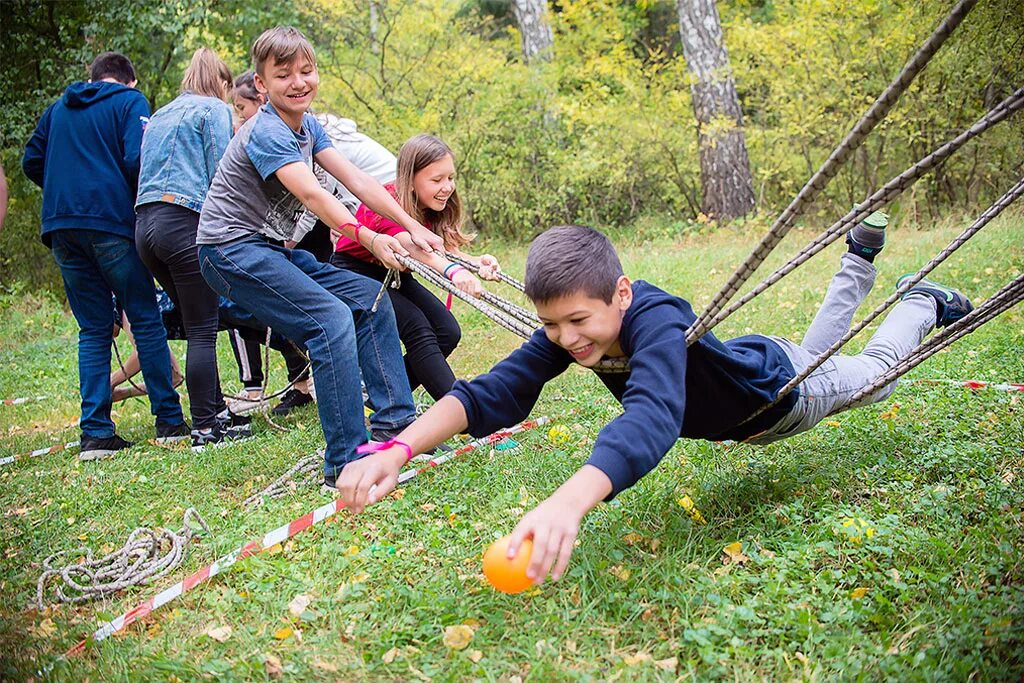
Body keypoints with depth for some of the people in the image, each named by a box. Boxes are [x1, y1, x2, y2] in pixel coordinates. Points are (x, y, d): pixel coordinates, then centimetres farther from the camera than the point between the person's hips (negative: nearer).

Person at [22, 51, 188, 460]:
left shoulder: (59, 108, 22)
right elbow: (137, 161, -10)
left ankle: (95, 433, 2)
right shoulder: (130, 101, 4)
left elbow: (32, 162, 19)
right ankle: (169, 422, 4)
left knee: (92, 330, 8)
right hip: (111, 222, -5)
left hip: (61, 225, 5)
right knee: (146, 320, 3)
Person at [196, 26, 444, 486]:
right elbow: (312, 195, -31)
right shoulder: (266, 132, -19)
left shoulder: (308, 127, 9)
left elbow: (356, 180, 2)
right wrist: (368, 238, -40)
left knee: (370, 300, 3)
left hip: (275, 249, 9)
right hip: (233, 248, -9)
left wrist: (412, 226, -5)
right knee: (332, 318, -24)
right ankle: (348, 461, -22)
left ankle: (394, 426, 5)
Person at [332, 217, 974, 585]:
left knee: (871, 371, 27)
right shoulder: (568, 328, -31)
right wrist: (397, 450, -57)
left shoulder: (657, 321, -50)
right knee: (817, 348, 38)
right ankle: (859, 264, 60)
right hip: (740, 363, 6)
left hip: (780, 390, -6)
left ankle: (926, 303, 52)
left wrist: (569, 502, -88)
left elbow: (652, 417, -69)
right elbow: (493, 394, -40)